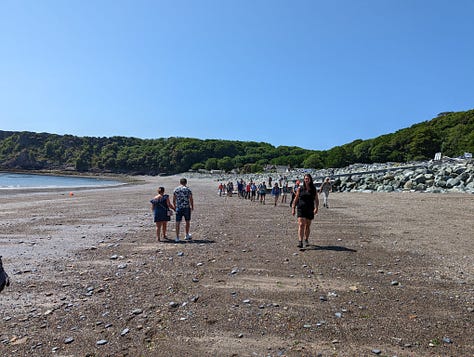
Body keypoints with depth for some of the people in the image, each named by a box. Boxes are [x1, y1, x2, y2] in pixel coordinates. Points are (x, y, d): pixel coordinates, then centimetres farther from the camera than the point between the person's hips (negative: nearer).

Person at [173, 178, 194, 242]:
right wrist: (192, 207, 9)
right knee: (187, 221, 16)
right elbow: (191, 200, -5)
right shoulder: (188, 189, -6)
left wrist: (175, 207, 21)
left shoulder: (175, 189, 3)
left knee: (178, 223, 4)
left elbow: (174, 200, 6)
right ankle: (187, 236, 27)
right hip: (187, 208, -2)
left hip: (178, 208, 2)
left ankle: (177, 238, 3)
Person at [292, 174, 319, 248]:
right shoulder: (300, 189, 3)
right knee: (301, 225, -14)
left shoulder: (314, 189, 5)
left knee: (307, 226, 11)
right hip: (301, 209, -2)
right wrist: (293, 208, 1)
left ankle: (306, 240, 29)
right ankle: (300, 242, -18)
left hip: (310, 210, 2)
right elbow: (296, 199, 6)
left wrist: (316, 208, -12)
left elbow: (316, 200, 4)